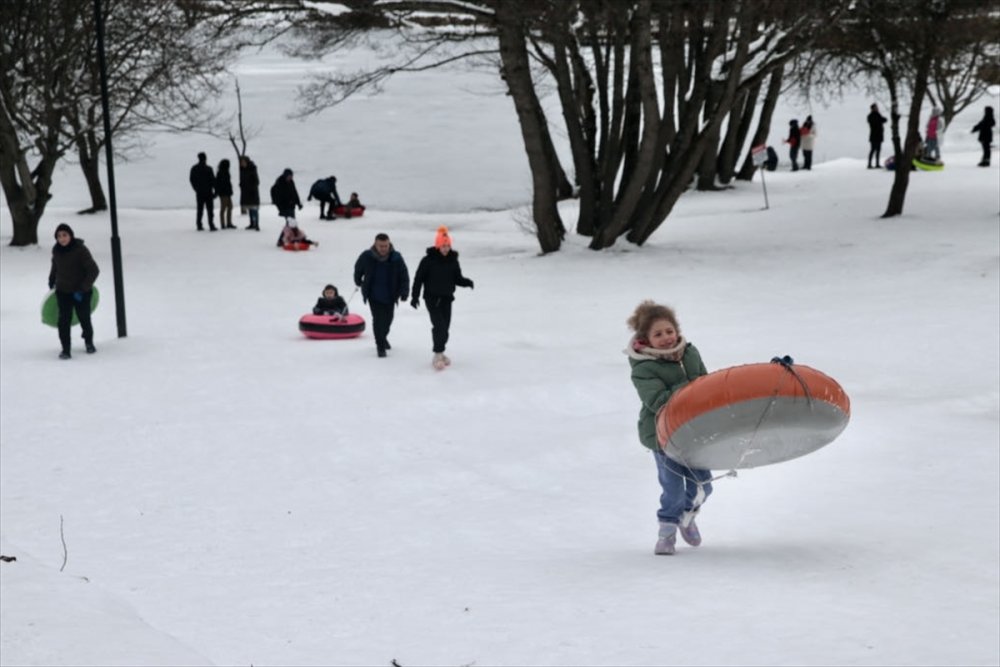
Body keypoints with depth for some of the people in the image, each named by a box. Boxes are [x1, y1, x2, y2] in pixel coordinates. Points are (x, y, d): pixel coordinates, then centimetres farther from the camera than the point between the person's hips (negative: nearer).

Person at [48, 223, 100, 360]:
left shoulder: (80, 250, -19)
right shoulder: (56, 250, -2)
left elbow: (94, 271, -20)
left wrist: (83, 289, -23)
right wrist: (51, 282, 29)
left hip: (81, 292, -3)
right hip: (63, 292, 3)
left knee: (84, 318, 9)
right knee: (64, 319, -10)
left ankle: (89, 342, 37)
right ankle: (65, 349, -4)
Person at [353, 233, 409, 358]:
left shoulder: (396, 258, -15)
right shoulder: (367, 257, -15)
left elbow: (404, 276, -9)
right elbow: (358, 269, 6)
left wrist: (404, 292, -18)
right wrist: (358, 281, 21)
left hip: (390, 295, 2)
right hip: (374, 295, -2)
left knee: (388, 318, 18)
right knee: (378, 318, -11)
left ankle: (383, 337, 46)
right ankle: (380, 346, -1)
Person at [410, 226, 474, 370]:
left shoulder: (453, 261, 3)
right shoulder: (428, 260, -10)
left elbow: (457, 278, 8)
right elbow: (418, 278, -6)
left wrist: (467, 282, -13)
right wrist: (415, 296, -10)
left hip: (446, 298, 5)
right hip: (432, 298, -5)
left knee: (445, 327, 9)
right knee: (439, 325, -16)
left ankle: (440, 353, 25)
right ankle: (438, 355, -12)